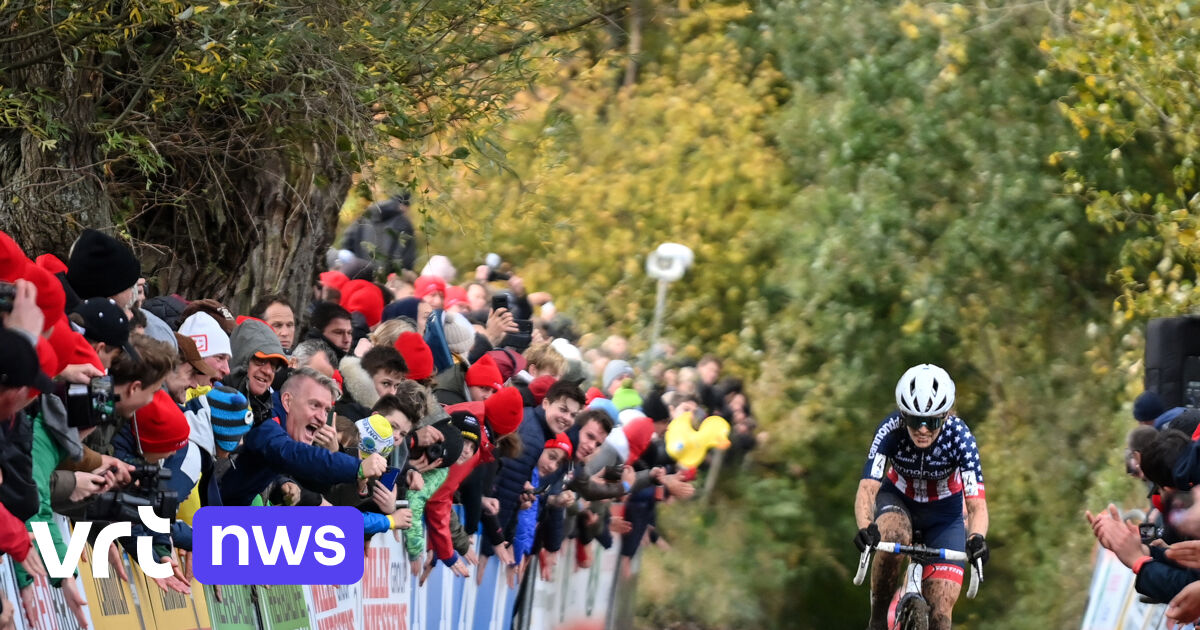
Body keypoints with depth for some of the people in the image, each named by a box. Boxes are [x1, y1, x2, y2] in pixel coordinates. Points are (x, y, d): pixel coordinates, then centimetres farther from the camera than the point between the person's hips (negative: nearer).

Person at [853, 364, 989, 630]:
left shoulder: (960, 438, -29)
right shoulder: (890, 431, -29)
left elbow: (977, 503, -35)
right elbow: (867, 488, -37)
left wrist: (977, 538, -56)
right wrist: (865, 527, -57)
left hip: (944, 512, 0)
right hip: (898, 500, 0)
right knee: (893, 537, -37)